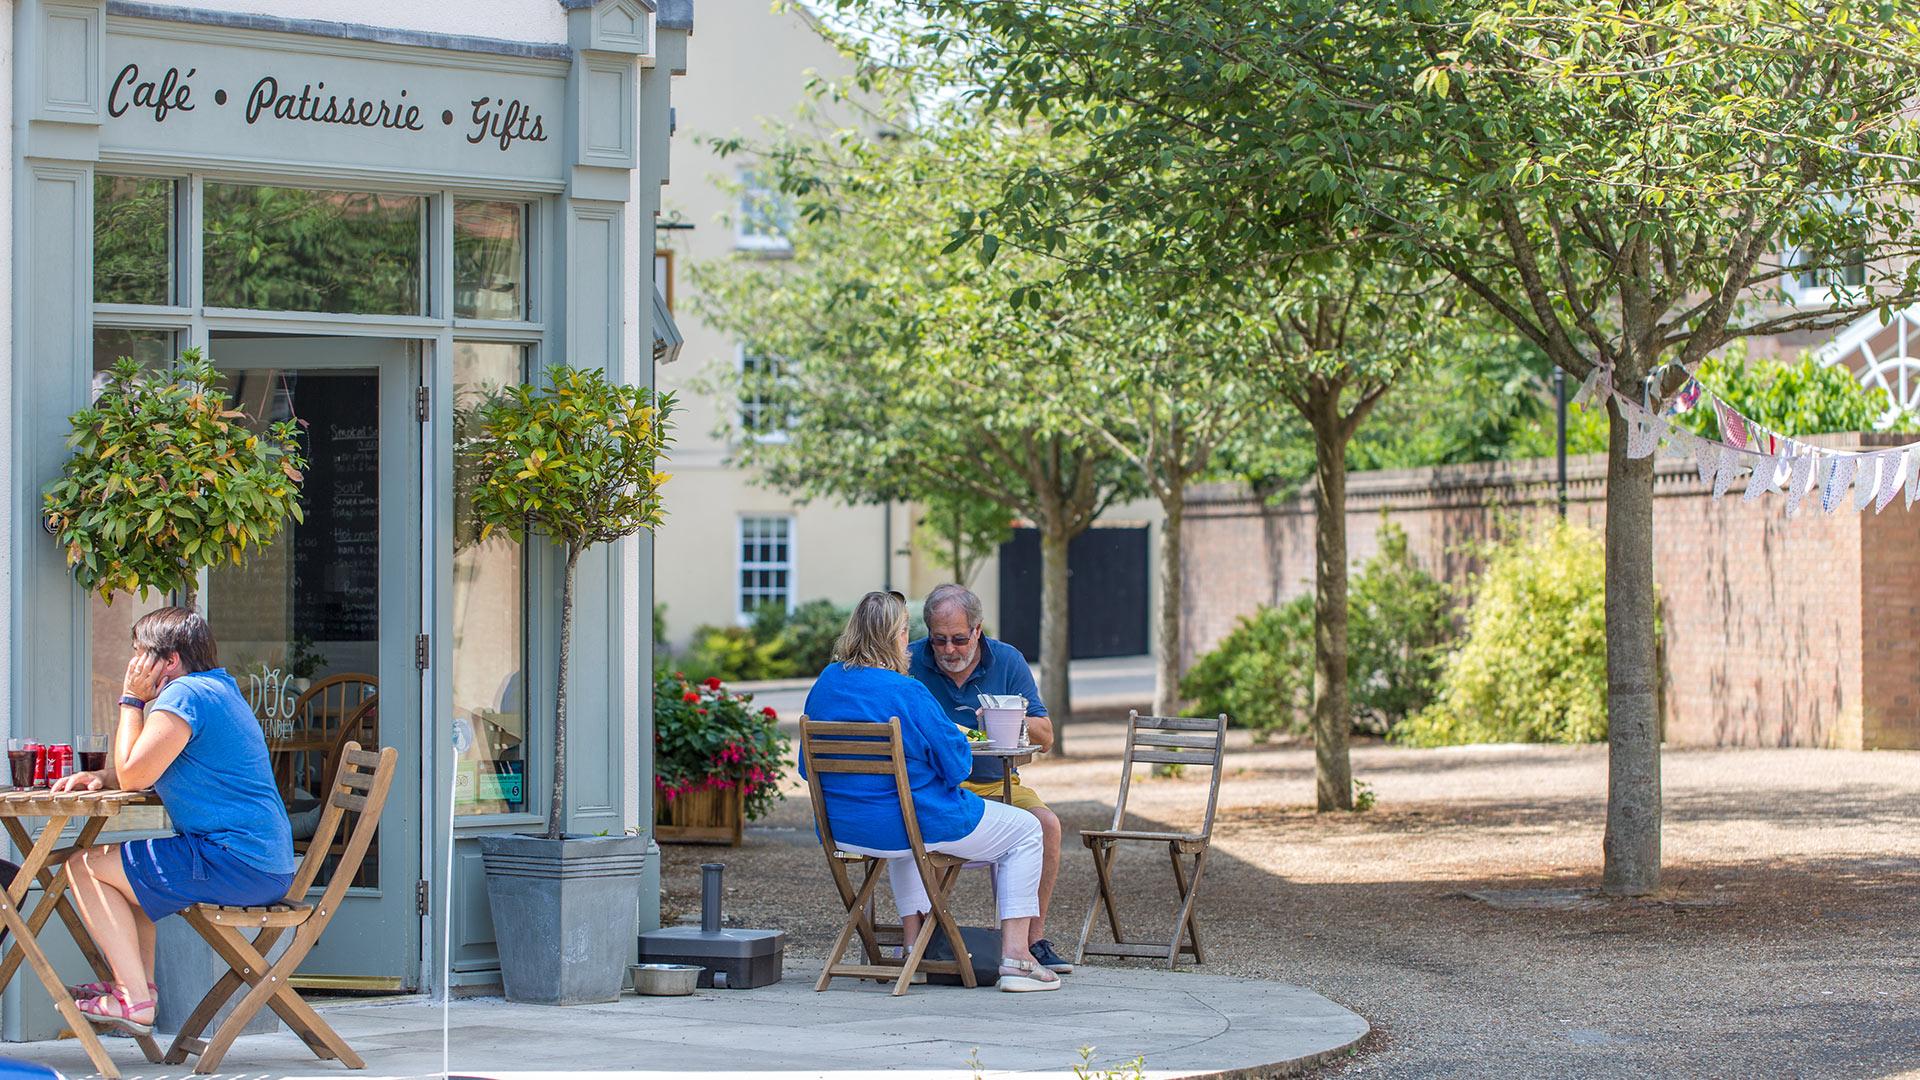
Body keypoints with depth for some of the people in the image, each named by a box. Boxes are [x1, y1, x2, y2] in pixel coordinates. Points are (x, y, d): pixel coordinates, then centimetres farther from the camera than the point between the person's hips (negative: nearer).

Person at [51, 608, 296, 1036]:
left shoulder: (184, 695, -13)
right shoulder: (218, 689, 21)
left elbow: (134, 776, -12)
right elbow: (145, 771, 26)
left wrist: (131, 700, -2)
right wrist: (99, 777, 8)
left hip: (235, 866, -11)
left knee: (86, 866, -4)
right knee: (123, 866, 29)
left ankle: (135, 1000, -9)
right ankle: (138, 983, 24)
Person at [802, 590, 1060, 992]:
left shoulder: (824, 685, 0)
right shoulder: (907, 693, -21)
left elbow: (809, 765, 10)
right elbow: (957, 766, -15)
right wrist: (958, 741, 7)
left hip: (844, 831, 7)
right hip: (918, 825, -7)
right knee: (1025, 831, 13)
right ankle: (1015, 959, 7)